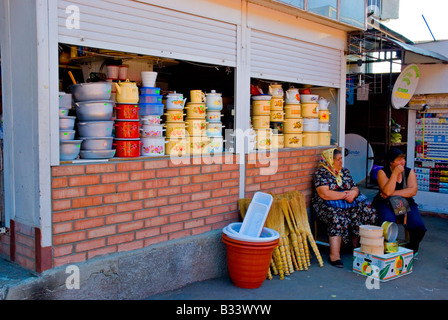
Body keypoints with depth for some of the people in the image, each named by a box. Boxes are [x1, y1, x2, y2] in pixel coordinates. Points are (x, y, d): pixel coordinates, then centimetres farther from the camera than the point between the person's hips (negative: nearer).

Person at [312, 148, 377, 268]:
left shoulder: (345, 171, 19)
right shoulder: (321, 173, -2)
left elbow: (355, 188, 19)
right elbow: (324, 194, -14)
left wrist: (353, 193, -6)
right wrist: (344, 195, -10)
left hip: (349, 204, 6)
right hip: (327, 206, -6)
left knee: (369, 213, -14)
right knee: (338, 218, -36)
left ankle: (359, 248, -7)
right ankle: (334, 256, -31)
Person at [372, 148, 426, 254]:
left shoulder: (409, 172, 7)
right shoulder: (382, 172, -3)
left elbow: (413, 191, -8)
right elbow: (387, 192, -18)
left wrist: (393, 193, -15)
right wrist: (395, 173, -19)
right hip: (385, 203, -3)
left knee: (418, 227, -21)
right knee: (388, 221, -33)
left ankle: (412, 248, 9)